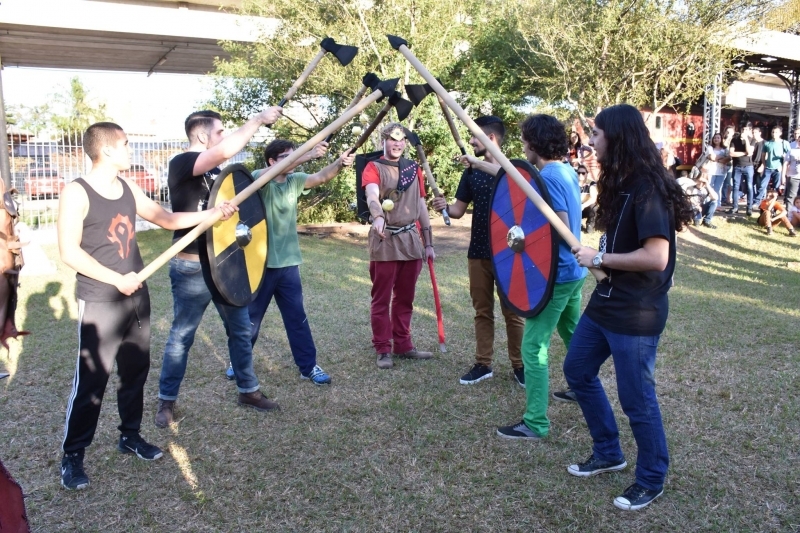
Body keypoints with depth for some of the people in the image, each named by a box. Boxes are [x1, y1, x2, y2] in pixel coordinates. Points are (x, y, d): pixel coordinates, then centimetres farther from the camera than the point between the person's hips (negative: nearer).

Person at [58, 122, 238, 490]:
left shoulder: (129, 189, 8)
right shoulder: (77, 193, -12)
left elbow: (166, 218, 14)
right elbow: (69, 252, -15)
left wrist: (212, 213, 6)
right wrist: (117, 279, -16)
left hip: (136, 297, 7)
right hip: (100, 303, -7)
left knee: (136, 369, 14)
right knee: (91, 379, -1)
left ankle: (130, 435, 31)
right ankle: (72, 455, 13)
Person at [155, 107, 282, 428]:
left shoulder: (214, 169, 10)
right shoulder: (181, 163, -16)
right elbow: (227, 150, -32)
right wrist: (258, 119, -21)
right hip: (192, 269, -8)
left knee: (240, 330, 14)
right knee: (181, 336, 5)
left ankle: (248, 391, 28)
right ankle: (166, 401, 22)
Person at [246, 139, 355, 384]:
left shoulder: (294, 180, 4)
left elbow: (322, 177, -11)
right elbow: (264, 174, -33)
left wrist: (340, 163, -33)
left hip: (288, 263, 4)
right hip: (261, 263, -4)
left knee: (297, 317, 8)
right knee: (251, 317, 11)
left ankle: (308, 366, 16)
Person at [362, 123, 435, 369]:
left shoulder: (414, 169, 13)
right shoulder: (373, 167, -2)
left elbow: (421, 206, 15)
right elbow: (372, 196, -22)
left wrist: (428, 242, 11)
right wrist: (377, 216, -43)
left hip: (411, 239, 5)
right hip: (385, 240, -4)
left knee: (405, 298, 11)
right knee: (381, 299, 0)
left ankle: (403, 346, 20)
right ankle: (383, 350, 8)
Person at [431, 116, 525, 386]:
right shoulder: (471, 172, 9)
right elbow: (459, 209, 8)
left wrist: (480, 163, -30)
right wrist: (445, 207, -14)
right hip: (478, 252, 4)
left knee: (512, 312, 3)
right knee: (482, 311, 10)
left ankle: (519, 365, 14)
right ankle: (483, 364, 18)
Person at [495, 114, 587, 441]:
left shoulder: (547, 177, -19)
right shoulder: (567, 172, 10)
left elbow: (562, 230, -26)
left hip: (555, 274, -10)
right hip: (574, 270, 10)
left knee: (534, 347, -6)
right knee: (574, 336, 25)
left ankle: (535, 424, -3)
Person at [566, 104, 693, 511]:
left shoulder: (647, 187, -21)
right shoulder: (620, 183, 9)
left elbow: (656, 257, -28)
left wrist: (599, 258, -19)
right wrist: (596, 255, -1)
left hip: (636, 315, -10)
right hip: (606, 302, 10)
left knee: (636, 399, 4)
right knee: (577, 371, 18)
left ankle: (651, 480, 27)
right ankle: (608, 453, 36)